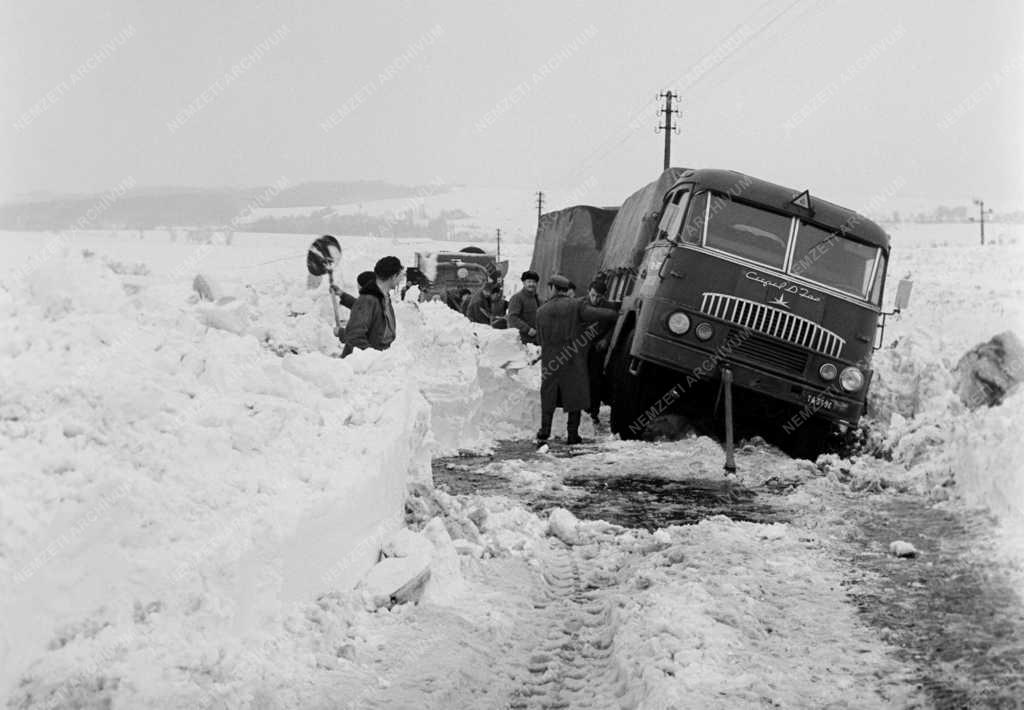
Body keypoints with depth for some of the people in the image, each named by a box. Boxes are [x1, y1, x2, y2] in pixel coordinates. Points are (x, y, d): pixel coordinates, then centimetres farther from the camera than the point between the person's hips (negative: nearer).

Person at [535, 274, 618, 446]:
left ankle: (544, 433, 7)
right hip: (574, 361, -3)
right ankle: (573, 435, 7)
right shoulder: (576, 306, -8)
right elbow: (598, 314, -19)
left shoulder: (542, 311, 4)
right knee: (575, 398, 7)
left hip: (550, 362, 3)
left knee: (548, 398, 12)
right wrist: (618, 315, -4)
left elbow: (540, 338, 8)